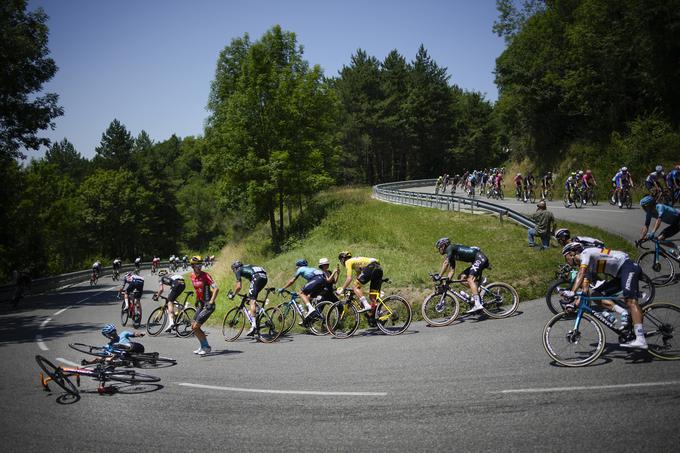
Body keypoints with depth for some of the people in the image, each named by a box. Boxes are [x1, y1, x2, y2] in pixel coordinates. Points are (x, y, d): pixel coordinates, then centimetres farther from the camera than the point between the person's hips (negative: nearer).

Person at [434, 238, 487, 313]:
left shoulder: (450, 248, -7)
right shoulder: (451, 255, 20)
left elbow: (446, 263, -19)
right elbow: (452, 270, 19)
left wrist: (439, 276, -19)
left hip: (480, 258, -10)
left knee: (470, 278, -21)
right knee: (462, 276, 8)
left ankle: (478, 304, -31)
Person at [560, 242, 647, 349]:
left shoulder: (585, 253, -10)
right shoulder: (587, 266, 16)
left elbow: (580, 274, -26)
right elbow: (585, 290, 11)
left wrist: (572, 292, -34)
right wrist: (576, 304, 2)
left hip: (628, 266, -10)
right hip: (620, 274, 10)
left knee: (630, 300, -23)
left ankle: (641, 340, -34)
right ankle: (623, 313, -12)